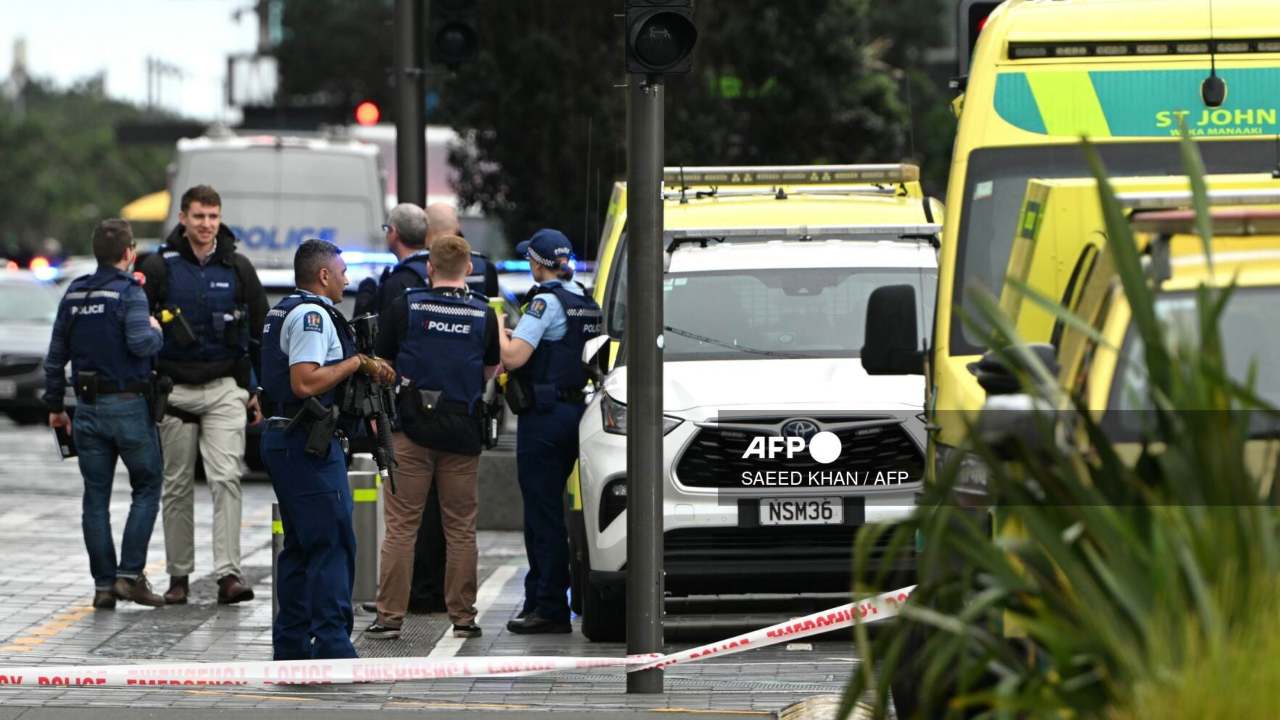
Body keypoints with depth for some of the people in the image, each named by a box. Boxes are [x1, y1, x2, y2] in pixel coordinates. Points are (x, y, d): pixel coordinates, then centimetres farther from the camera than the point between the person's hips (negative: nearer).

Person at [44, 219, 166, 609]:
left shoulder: (74, 294, 9)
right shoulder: (128, 292, -10)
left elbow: (56, 355, 12)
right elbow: (140, 343, -25)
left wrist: (55, 405, 20)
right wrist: (156, 331, -2)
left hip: (88, 406, 5)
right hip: (129, 404, -5)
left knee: (96, 496, 7)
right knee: (147, 486, 7)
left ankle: (103, 584, 6)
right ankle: (130, 574, -4)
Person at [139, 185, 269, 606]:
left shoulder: (237, 268, 6)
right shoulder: (160, 268, 1)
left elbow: (261, 330, 13)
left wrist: (259, 389, 10)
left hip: (225, 388, 0)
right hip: (174, 389, 0)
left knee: (226, 478, -12)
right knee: (177, 485, 6)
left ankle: (229, 573, -16)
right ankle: (179, 575, 14)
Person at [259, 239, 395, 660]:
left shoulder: (285, 311, 18)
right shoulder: (313, 314, -14)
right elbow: (305, 382, -25)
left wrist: (365, 371, 15)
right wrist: (356, 363, -13)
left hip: (284, 439, 11)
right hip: (310, 445, -11)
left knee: (301, 544, 15)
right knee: (333, 544, -10)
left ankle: (291, 645, 18)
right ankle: (332, 648, -14)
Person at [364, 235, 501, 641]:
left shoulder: (404, 308, -4)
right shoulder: (483, 315, 1)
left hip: (412, 429, -1)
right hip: (463, 433, 1)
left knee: (401, 527, 1)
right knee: (461, 529, 8)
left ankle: (390, 616, -1)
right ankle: (463, 618, 10)